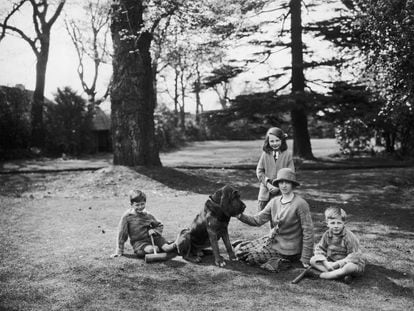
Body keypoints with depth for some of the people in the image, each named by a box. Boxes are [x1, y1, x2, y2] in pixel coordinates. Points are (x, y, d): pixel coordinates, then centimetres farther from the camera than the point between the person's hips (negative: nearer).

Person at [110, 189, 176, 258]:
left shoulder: (148, 215, 9)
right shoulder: (127, 216, -3)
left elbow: (160, 225, 21)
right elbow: (121, 234, 1)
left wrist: (154, 231, -3)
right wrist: (119, 251, 2)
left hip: (151, 238, 3)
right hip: (138, 242, -3)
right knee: (150, 249, -36)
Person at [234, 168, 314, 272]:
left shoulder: (301, 204, -16)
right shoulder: (274, 202, 3)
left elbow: (308, 231, -15)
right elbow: (258, 220, -1)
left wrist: (305, 259, -15)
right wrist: (241, 216, -19)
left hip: (286, 248, -7)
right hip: (272, 240, 7)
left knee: (247, 256, -13)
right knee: (239, 249, 2)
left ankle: (280, 261, 3)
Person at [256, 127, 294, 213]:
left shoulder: (288, 154, -3)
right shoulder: (265, 154, 2)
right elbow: (259, 171, 2)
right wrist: (268, 184, -11)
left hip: (281, 193, -1)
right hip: (265, 193, 2)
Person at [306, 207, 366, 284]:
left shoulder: (349, 237, -20)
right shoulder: (327, 235, -5)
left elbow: (354, 257, -21)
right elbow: (319, 249, 0)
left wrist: (338, 263, -26)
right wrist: (325, 263, -18)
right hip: (332, 262, 5)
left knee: (349, 267, -42)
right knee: (313, 260, -14)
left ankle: (319, 274, -31)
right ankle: (341, 274, -29)